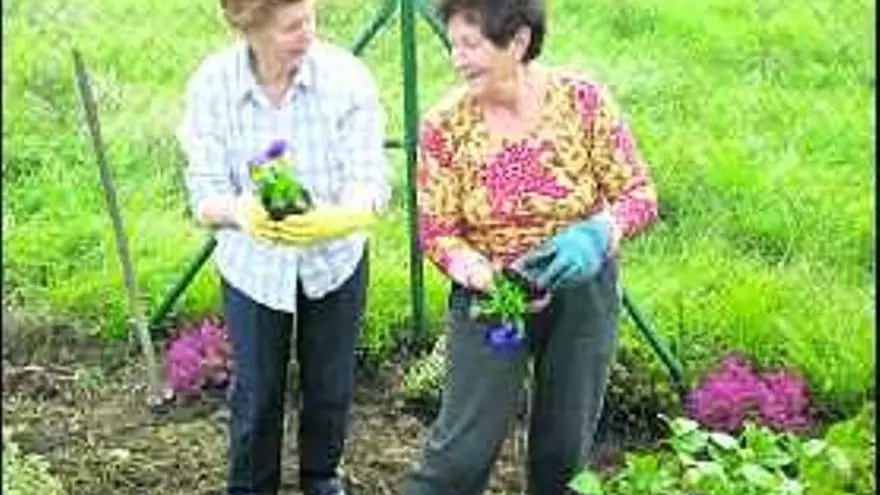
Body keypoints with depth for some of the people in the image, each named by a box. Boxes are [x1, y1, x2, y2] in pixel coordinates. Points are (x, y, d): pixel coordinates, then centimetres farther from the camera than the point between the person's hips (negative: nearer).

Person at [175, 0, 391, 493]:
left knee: (331, 387, 15)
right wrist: (241, 212, -44)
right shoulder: (211, 84, -20)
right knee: (256, 393, 11)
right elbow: (206, 194, -20)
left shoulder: (346, 75, -23)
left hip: (336, 259, 1)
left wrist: (335, 220, -48)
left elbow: (372, 181, -25)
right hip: (253, 265, 0)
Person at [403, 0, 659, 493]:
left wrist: (594, 235, -28)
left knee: (566, 445, 13)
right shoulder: (444, 125, -14)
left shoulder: (583, 99, -14)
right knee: (464, 447, -4)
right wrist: (486, 275, -28)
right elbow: (438, 233, -9)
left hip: (582, 287, 1)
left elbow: (640, 193, -9)